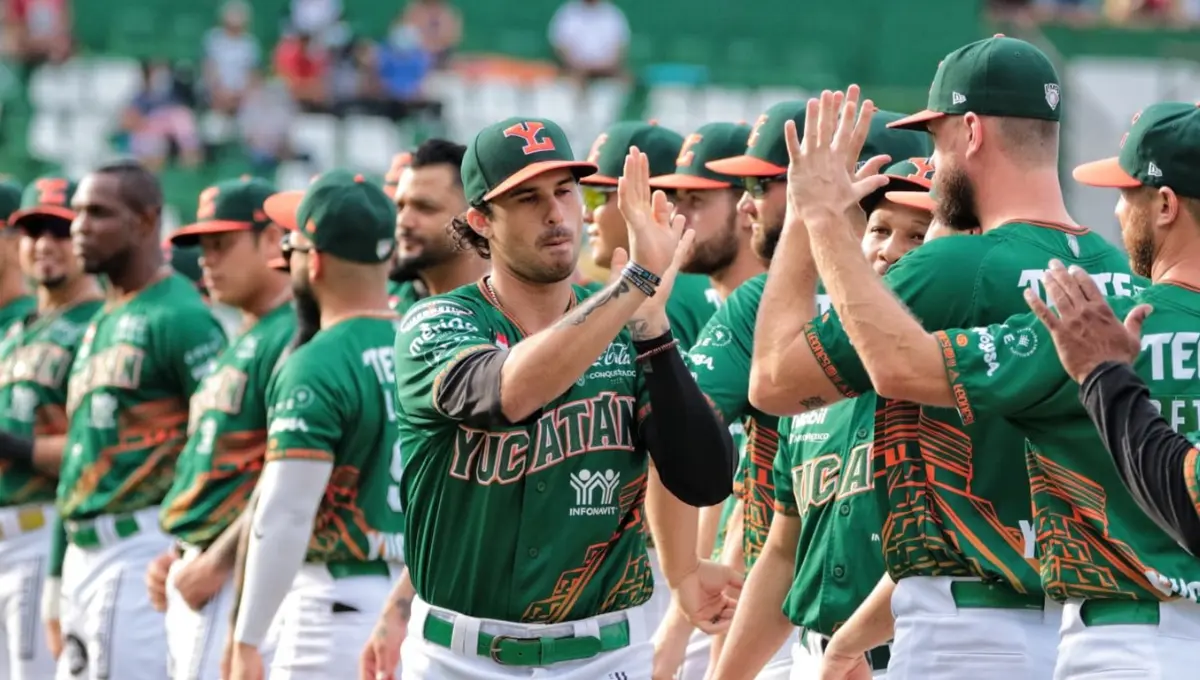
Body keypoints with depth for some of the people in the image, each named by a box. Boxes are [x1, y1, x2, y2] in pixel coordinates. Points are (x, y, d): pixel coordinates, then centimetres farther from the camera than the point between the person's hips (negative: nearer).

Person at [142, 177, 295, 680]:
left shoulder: (291, 337, -12)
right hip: (195, 565, 10)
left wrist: (216, 563, -18)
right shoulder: (240, 344, 20)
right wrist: (176, 559, 14)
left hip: (236, 573, -10)